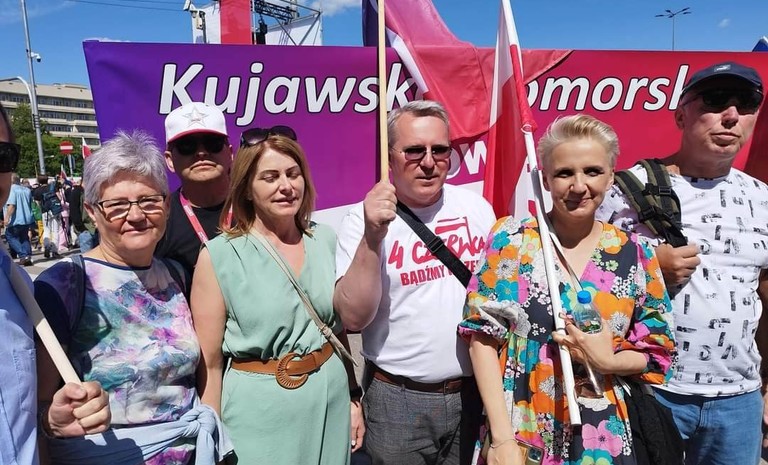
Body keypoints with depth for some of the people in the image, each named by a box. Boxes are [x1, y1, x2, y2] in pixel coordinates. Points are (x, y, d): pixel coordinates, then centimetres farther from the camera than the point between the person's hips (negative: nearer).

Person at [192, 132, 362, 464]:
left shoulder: (325, 240, 0)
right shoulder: (219, 256, -12)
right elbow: (210, 363, -8)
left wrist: (354, 397, 9)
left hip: (330, 403, 4)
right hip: (259, 413, -3)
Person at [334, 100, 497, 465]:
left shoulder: (477, 206, 1)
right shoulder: (363, 218, -10)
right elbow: (353, 317, -18)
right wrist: (373, 237, -29)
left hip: (475, 392, 3)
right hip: (397, 399, -3)